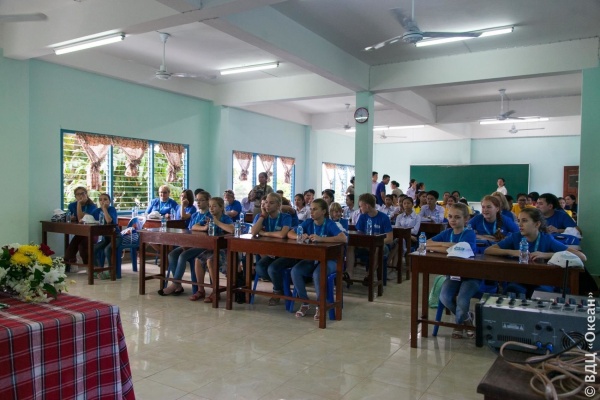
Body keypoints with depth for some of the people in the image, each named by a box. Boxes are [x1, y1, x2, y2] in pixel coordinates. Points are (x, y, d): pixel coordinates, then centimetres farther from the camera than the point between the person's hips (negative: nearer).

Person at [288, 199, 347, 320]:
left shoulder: (330, 224, -14)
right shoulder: (308, 222, 1)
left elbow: (344, 238, -30)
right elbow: (290, 233, 1)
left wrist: (321, 239, -36)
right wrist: (300, 236, -22)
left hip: (329, 260, -5)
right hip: (311, 259, 5)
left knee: (317, 274, -35)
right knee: (295, 271, -22)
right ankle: (305, 303, -4)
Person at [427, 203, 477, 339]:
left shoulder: (469, 233, -11)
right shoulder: (447, 232, 3)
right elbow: (427, 244, -7)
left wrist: (439, 245, -17)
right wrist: (448, 246, -21)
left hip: (470, 275, -4)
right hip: (453, 274, 4)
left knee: (462, 301, -27)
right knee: (444, 297, -23)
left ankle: (459, 322, 11)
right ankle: (466, 318, 10)